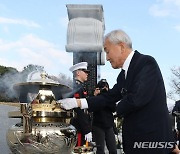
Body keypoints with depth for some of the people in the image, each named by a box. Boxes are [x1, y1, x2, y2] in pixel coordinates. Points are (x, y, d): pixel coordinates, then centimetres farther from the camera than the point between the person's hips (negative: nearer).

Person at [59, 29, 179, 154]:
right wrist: (77, 102, 9)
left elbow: (137, 98, -23)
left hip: (152, 137, -7)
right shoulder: (124, 74, 11)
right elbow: (108, 98, 14)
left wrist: (118, 108, -4)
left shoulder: (147, 63, -14)